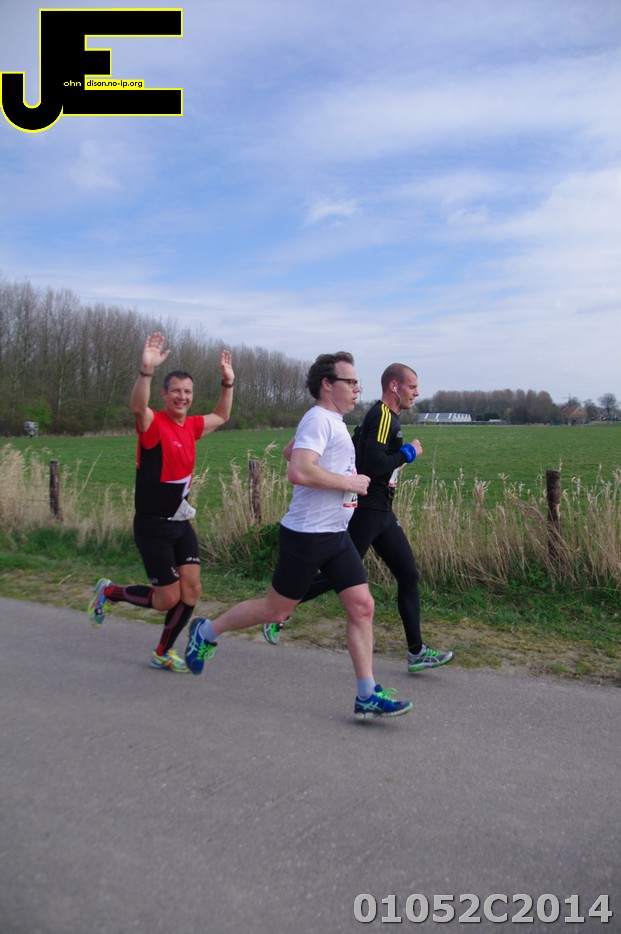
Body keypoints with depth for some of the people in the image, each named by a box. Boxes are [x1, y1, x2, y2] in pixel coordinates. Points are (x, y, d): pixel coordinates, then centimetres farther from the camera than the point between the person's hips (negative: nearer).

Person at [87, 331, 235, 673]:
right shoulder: (153, 424, -15)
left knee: (191, 591, 4)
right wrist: (147, 370, -54)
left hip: (180, 523, 7)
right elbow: (138, 406, -39)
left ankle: (162, 654, 24)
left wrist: (228, 382, 15)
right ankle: (108, 591, 25)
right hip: (152, 526, -7)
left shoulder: (191, 426, 6)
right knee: (168, 598, -1)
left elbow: (221, 416, 26)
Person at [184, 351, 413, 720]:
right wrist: (349, 482, -20)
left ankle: (367, 696, 9)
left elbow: (292, 450, 31)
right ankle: (207, 631, 27)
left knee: (362, 606, 2)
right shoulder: (319, 419, -16)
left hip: (337, 536, 9)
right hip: (308, 535, -9)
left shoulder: (334, 422, 15)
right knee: (276, 609, 5)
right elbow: (299, 472, -32)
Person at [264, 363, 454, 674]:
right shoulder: (382, 417, -16)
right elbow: (375, 466, -26)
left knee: (408, 575, 7)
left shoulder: (384, 416, 15)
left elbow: (354, 449, 20)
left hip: (380, 512, 10)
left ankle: (416, 652, 12)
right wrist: (408, 453, -13)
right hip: (366, 511, -10)